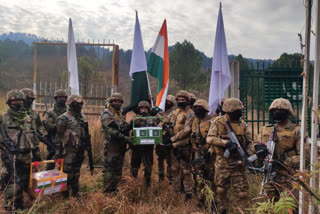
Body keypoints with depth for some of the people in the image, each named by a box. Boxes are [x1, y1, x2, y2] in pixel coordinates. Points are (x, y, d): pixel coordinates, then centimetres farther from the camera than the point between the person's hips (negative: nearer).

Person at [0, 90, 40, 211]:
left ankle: (19, 207, 30)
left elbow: (33, 137, 16)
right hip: (10, 157, -4)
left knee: (23, 183, 14)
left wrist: (36, 153, 14)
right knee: (11, 183, -5)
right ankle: (10, 208, 8)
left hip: (26, 156, 5)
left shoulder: (28, 119, 11)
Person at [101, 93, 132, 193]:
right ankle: (107, 191, 7)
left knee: (118, 169, 15)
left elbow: (124, 127, 18)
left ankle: (114, 189, 27)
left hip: (121, 146, 8)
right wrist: (125, 138, -25)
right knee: (109, 169, -2)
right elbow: (111, 131, -20)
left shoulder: (120, 114, 17)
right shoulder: (106, 114, -9)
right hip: (111, 146, -8)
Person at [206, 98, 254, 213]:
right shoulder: (218, 122, -6)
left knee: (243, 191, 4)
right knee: (221, 190, 15)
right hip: (222, 163, -1)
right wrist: (226, 142, -25)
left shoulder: (242, 124, 0)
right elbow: (209, 138, -15)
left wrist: (249, 154, -12)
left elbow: (249, 142, 5)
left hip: (238, 162, 1)